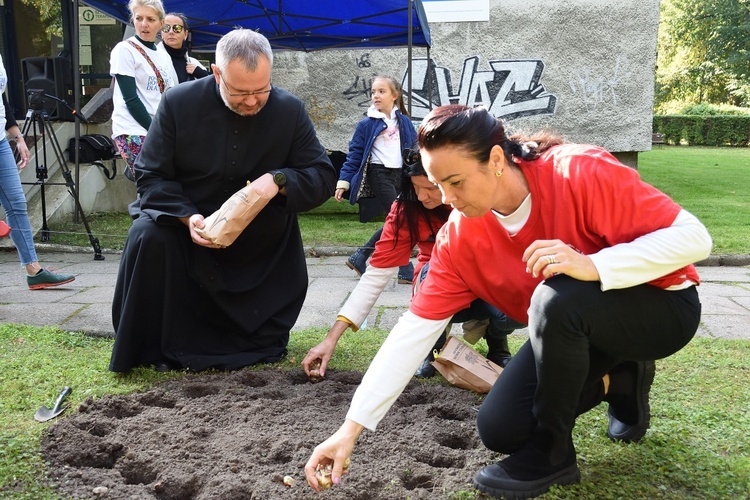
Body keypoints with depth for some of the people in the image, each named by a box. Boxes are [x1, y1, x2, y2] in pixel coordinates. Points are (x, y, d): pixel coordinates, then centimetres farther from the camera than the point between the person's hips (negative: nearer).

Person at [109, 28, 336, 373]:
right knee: (148, 235, -33)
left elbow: (323, 178, -10)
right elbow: (151, 176, -11)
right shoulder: (179, 103, -14)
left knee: (266, 348, 2)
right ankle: (152, 347, -15)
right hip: (188, 225, 0)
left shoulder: (290, 111, -12)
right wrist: (187, 216, -29)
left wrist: (279, 180, -31)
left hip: (263, 247, 1)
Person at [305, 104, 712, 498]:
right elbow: (416, 328, -15)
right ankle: (617, 378, 16)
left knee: (557, 297, -36)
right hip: (576, 329, 6)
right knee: (499, 429, -7)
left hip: (662, 307, -5)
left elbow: (693, 237, -25)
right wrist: (352, 426, -19)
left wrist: (593, 266, -40)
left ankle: (550, 453, -11)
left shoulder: (581, 173, -28)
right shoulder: (459, 236, -13)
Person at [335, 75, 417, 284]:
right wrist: (344, 181, -8)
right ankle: (406, 270, -1)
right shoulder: (367, 124, -3)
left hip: (400, 175, 5)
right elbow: (355, 154, -3)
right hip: (379, 174, -5)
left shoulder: (404, 122, 8)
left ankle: (359, 258, 19)